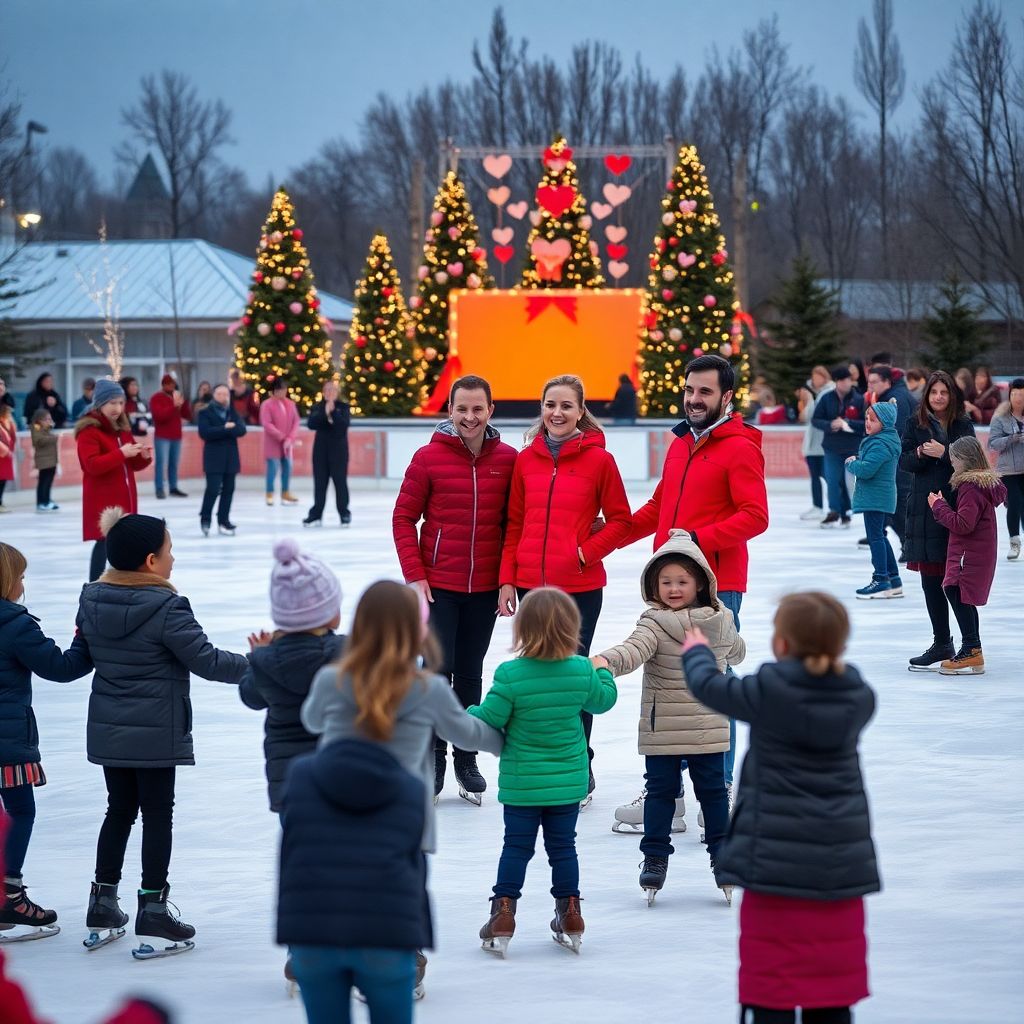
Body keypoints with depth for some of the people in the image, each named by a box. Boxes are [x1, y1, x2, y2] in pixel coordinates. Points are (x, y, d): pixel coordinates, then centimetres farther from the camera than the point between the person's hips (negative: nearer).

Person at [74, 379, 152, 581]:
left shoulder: (122, 428, 13)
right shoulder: (88, 430, -10)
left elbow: (133, 465, 17)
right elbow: (92, 465, -21)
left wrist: (144, 457, -5)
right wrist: (121, 453, -28)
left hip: (124, 498, 8)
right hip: (102, 500, -8)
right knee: (104, 542, -11)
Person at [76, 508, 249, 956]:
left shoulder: (92, 600, 0)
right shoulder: (166, 609, -20)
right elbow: (207, 662, -17)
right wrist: (255, 665, -4)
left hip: (107, 731, 6)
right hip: (156, 734, -6)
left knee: (119, 810, 17)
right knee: (157, 816, 2)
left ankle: (102, 909, 21)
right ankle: (153, 919, 4)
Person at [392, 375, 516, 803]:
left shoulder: (508, 459, 0)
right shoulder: (428, 458, -6)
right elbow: (404, 518, -2)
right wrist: (414, 575, -7)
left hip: (485, 588, 2)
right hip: (437, 586, -2)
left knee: (470, 674, 11)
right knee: (437, 671, -3)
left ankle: (466, 759, 20)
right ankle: (432, 759, 8)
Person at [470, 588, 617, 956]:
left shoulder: (510, 675, -19)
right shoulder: (582, 671, -9)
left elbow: (488, 719, -16)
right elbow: (603, 700, 10)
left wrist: (466, 713, 6)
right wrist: (604, 670, 30)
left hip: (521, 783, -2)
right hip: (569, 781, 2)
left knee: (516, 846, 7)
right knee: (563, 846, 13)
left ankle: (503, 917, 5)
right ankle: (569, 919, 18)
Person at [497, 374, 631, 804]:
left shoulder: (599, 459, -4)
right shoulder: (526, 459, 6)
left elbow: (620, 520, 1)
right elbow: (514, 524, 10)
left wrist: (586, 552, -11)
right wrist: (507, 579, 5)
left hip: (580, 586, -4)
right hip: (530, 585, 4)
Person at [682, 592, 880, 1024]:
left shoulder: (768, 693, -10)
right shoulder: (859, 699, 0)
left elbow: (708, 685, 7)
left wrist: (696, 649, 28)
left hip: (777, 869, -4)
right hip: (841, 871, 4)